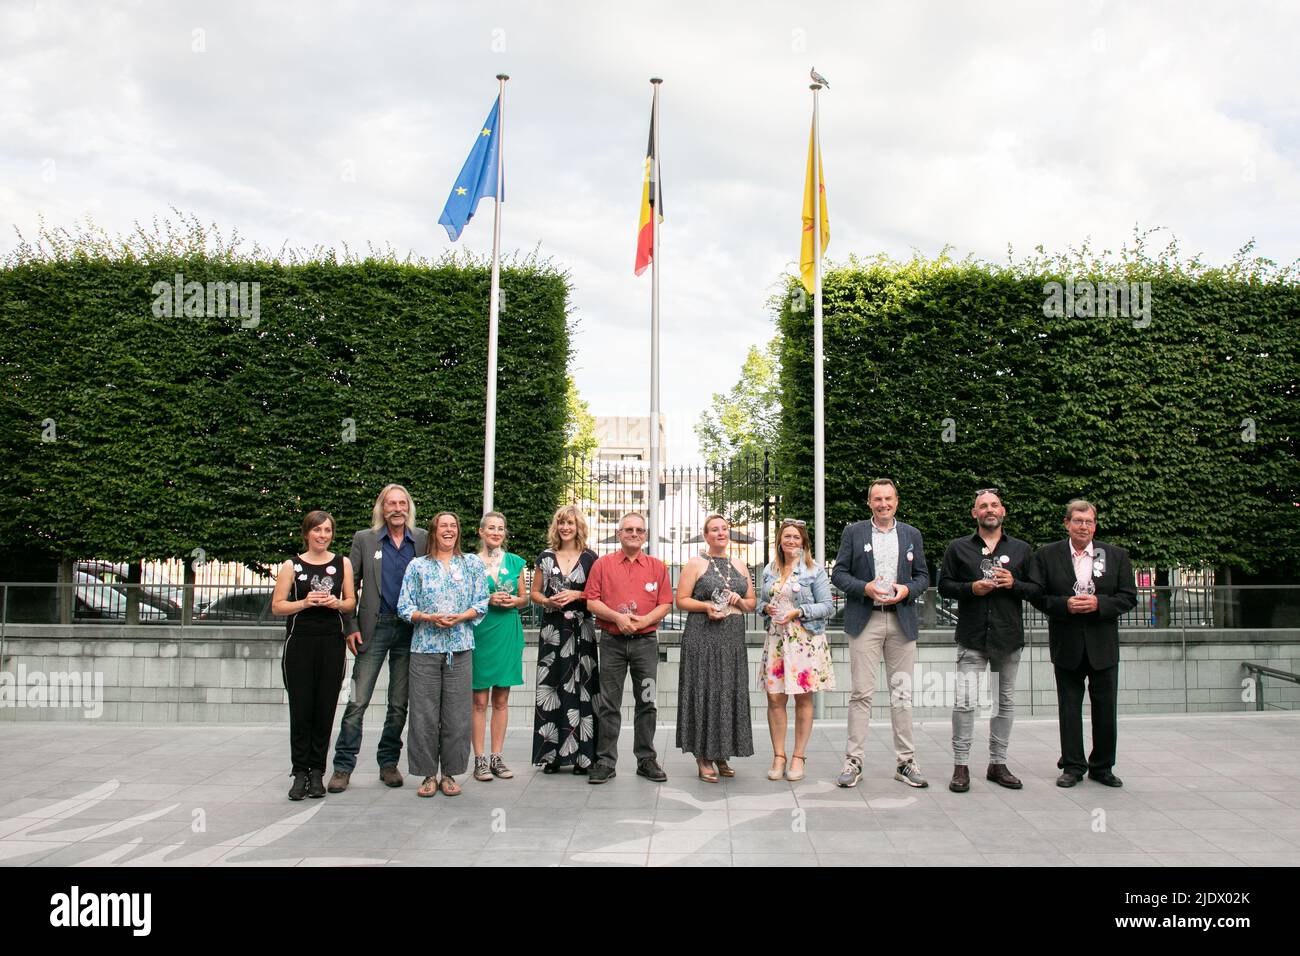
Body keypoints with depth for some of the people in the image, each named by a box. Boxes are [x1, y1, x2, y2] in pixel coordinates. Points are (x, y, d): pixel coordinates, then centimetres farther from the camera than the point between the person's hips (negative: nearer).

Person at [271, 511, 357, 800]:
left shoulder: (343, 563, 9)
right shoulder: (291, 566, 4)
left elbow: (352, 602, 12)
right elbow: (277, 606, 1)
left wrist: (337, 603, -9)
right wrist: (305, 602, -14)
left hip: (332, 643, 1)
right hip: (299, 643, -1)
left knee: (325, 709, 2)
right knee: (300, 709, -2)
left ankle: (317, 772, 10)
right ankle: (300, 772, 7)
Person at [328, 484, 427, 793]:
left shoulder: (422, 539, 6)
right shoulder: (364, 539, 4)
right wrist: (350, 627, -4)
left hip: (410, 630, 1)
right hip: (375, 628, -1)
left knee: (399, 704, 8)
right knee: (357, 702, -3)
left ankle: (389, 763, 20)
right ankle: (343, 767, 6)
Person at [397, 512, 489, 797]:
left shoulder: (473, 563, 9)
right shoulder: (417, 566, 7)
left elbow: (482, 602, 6)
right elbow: (404, 606, 3)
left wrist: (460, 617, -11)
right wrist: (430, 618, -13)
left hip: (460, 647, 0)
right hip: (425, 646, 0)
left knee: (457, 713, 1)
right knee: (424, 713, 0)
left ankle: (450, 773, 13)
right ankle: (428, 774, 12)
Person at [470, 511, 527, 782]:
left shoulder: (516, 562, 11)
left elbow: (524, 599, 16)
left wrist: (513, 601, -6)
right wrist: (488, 600, -13)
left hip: (508, 631, 3)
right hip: (479, 631, -3)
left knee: (501, 699, 7)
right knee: (479, 700, 0)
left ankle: (496, 757, 13)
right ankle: (480, 759, 5)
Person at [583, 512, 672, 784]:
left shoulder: (657, 566, 8)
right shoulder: (603, 564, 5)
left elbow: (665, 603, 4)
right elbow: (592, 601, -1)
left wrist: (645, 619, -13)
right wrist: (617, 617, -15)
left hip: (646, 641, 1)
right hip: (612, 641, -1)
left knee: (646, 703, 6)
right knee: (608, 704, 3)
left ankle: (646, 759, 16)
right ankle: (605, 761, 10)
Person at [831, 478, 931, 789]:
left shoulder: (912, 534, 12)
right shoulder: (854, 532, 5)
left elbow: (923, 576, 12)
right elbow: (838, 573, 3)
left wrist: (907, 589, -8)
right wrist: (865, 588, -14)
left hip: (902, 621, 2)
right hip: (865, 621, -2)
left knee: (902, 693, 6)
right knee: (861, 693, -2)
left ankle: (906, 762, 15)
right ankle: (853, 761, 5)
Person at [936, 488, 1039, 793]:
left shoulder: (1021, 549, 10)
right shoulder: (958, 548, 6)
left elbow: (1037, 590, 10)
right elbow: (944, 585, 5)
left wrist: (1014, 584, -10)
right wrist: (971, 588, -12)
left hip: (1009, 638, 3)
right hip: (972, 638, -2)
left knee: (1005, 702, 10)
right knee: (964, 702, -10)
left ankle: (997, 763, 21)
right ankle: (961, 765, 0)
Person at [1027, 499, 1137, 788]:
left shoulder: (1116, 556, 4)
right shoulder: (1046, 555, 0)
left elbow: (1129, 597, 1)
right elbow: (1037, 596, -2)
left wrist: (1099, 603, -15)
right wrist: (1065, 604, -18)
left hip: (1103, 645, 1)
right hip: (1067, 646, -1)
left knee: (1106, 708, 7)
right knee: (1069, 708, 6)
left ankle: (1102, 766, 21)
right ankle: (1073, 766, 17)